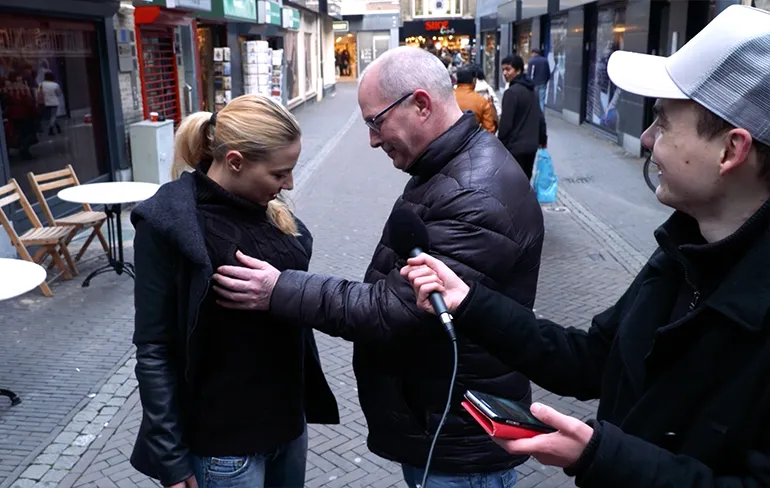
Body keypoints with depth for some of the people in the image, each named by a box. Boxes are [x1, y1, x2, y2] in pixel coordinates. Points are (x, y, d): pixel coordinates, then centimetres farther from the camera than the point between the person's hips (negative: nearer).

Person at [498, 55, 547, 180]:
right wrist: (542, 139, 24)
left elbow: (506, 123, -17)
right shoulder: (530, 90, 11)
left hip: (515, 146, -9)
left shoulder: (511, 92, -16)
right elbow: (540, 117, 16)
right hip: (531, 144, 9)